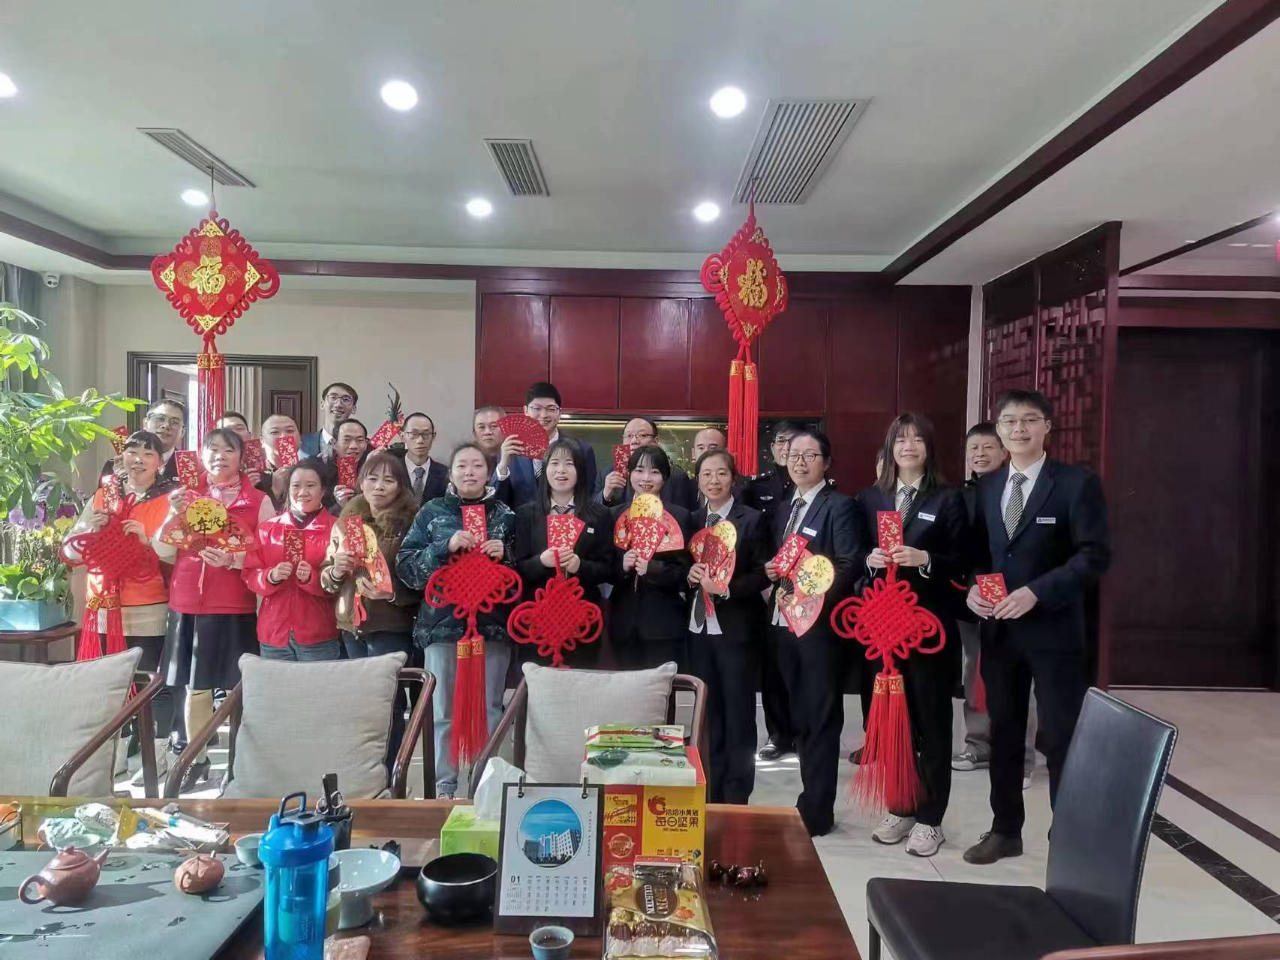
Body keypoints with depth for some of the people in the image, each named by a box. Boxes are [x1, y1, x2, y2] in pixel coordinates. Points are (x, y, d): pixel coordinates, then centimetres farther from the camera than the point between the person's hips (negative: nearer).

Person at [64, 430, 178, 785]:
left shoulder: (170, 500, -3)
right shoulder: (102, 495, 10)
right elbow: (70, 550, 8)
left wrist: (148, 541, -25)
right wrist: (90, 530, -11)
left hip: (150, 609, -4)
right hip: (106, 606, 4)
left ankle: (158, 753, 10)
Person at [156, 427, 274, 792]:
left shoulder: (259, 501, 0)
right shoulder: (186, 496, 9)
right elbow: (165, 553, 4)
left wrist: (233, 559, -20)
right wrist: (175, 515, -11)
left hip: (235, 608, -3)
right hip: (188, 605, 3)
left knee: (238, 687, 1)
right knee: (195, 686, 11)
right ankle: (196, 759, 23)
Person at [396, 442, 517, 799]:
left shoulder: (506, 514, 7)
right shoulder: (431, 512, 5)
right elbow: (405, 566, -2)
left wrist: (506, 555, -10)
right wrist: (445, 547, -15)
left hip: (493, 624, 1)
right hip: (443, 623, 0)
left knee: (488, 711, 6)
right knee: (443, 712, 4)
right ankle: (443, 786, 16)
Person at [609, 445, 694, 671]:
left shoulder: (680, 516, 0)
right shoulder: (614, 515, 8)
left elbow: (685, 571, -4)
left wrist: (653, 568, -20)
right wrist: (622, 566, -13)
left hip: (665, 623, -2)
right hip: (624, 622, 3)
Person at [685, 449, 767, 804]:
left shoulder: (752, 519, -5)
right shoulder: (693, 520, 9)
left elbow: (763, 574, -9)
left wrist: (727, 587, -22)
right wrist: (690, 574, -7)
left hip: (736, 630, -5)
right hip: (699, 628, 5)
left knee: (738, 717, 4)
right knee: (708, 715, 13)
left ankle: (736, 799, 15)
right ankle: (711, 797, 24)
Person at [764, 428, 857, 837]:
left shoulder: (839, 505, -6)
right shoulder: (782, 509, 16)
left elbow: (849, 566, -14)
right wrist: (771, 571, -2)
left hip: (820, 623, -7)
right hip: (784, 622, 7)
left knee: (821, 718, 2)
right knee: (799, 717, 15)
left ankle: (816, 810, 11)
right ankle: (808, 799, 27)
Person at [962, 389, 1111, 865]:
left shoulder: (1078, 482, -6)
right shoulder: (986, 486, 10)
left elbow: (1095, 555, -12)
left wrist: (1036, 592, -21)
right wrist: (974, 587, -7)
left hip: (1054, 630, -5)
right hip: (998, 630, 5)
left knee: (1062, 738, 4)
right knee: (1004, 734, 15)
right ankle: (1005, 830, 29)